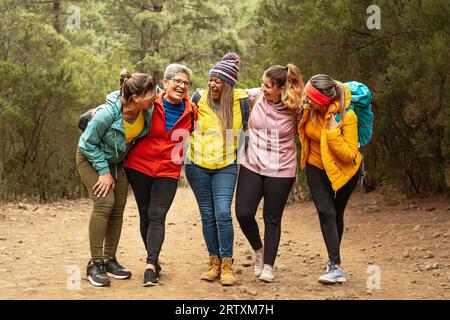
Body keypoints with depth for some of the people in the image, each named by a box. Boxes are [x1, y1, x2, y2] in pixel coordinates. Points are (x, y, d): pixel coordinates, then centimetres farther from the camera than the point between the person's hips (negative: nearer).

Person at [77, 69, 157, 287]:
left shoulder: (147, 111, -23)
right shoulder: (107, 114, -37)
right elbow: (89, 143, -22)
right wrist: (103, 171, -19)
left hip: (116, 160, 6)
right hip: (91, 157, -6)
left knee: (118, 207, 1)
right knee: (105, 202, -19)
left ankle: (110, 260, 14)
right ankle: (95, 263, -12)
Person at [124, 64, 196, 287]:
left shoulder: (190, 111, 2)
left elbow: (192, 132, 24)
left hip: (168, 171, 0)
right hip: (140, 166, 0)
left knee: (157, 216, -11)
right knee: (145, 215, 6)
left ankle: (151, 266, -18)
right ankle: (154, 260, 19)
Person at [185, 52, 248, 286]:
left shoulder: (240, 100, -6)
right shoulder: (199, 99, -4)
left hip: (225, 167, -1)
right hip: (198, 166, 2)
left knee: (223, 213, -14)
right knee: (207, 216, 7)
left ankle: (227, 264, -4)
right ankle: (214, 262, 17)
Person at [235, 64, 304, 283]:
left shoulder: (295, 108, -10)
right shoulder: (255, 96, -6)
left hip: (281, 170, -2)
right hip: (252, 166, 2)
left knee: (272, 219, 7)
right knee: (243, 213, -3)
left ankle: (268, 266, 21)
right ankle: (259, 250, 26)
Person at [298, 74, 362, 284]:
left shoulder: (347, 116, -28)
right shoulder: (309, 109, -14)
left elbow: (349, 155, -29)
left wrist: (333, 132, -36)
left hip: (343, 170, -3)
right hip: (317, 168, 3)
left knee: (336, 215, 12)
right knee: (326, 212, -13)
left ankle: (334, 260, 31)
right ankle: (335, 267, -14)